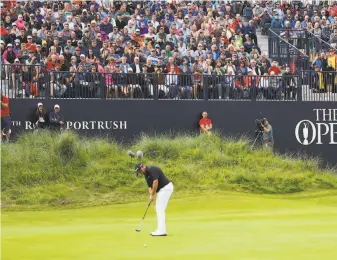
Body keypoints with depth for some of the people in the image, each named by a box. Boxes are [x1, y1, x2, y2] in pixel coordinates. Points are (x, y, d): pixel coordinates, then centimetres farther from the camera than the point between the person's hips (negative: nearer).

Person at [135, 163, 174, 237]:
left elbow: (155, 182, -22)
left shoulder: (152, 170, -16)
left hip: (166, 188, -10)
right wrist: (151, 195, -6)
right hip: (161, 189, 10)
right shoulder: (146, 175, 14)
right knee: (158, 209, 12)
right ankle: (161, 230, 15)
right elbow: (150, 186, 13)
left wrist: (153, 195, -14)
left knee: (160, 209, -11)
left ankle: (161, 231, -13)